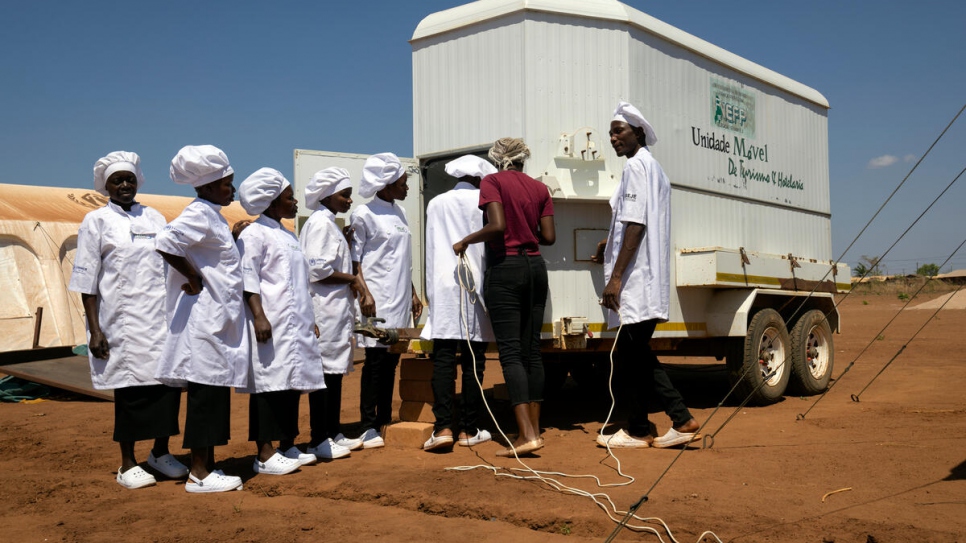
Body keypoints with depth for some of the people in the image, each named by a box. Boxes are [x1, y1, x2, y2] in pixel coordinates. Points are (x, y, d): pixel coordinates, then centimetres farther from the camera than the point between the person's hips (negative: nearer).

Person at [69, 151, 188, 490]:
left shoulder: (155, 218, 13)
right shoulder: (96, 221, 3)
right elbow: (86, 280, -2)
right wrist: (94, 328, -9)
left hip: (161, 316, 4)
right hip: (123, 319, -3)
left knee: (169, 382, 3)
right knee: (130, 386, 1)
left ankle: (160, 453, 22)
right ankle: (127, 464, 15)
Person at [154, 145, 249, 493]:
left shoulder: (213, 215, 17)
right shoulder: (198, 214, -13)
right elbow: (165, 243, -28)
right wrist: (195, 279, -18)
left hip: (221, 318, 10)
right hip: (205, 318, -10)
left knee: (216, 392, 12)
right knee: (206, 391, -5)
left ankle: (207, 466, 20)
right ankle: (199, 473, 3)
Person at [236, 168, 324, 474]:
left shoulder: (288, 236, 21)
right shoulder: (254, 234, -6)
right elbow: (247, 279, -13)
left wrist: (309, 319, 22)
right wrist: (258, 315, -22)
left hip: (295, 324, 9)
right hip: (271, 325, -9)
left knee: (292, 384, 11)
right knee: (269, 384, -7)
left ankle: (287, 447, 21)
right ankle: (265, 455, -1)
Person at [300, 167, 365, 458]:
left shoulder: (329, 223, 18)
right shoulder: (320, 223, -12)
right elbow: (317, 270, -20)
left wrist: (350, 281, 7)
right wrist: (351, 279, -10)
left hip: (337, 307, 10)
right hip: (325, 308, -10)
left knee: (335, 372, 13)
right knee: (324, 371, -6)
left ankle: (333, 433, 21)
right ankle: (318, 440, 0)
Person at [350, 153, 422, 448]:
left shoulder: (399, 213, 16)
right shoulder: (363, 215, -5)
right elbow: (354, 259, -8)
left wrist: (413, 293, 18)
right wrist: (364, 292, -17)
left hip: (399, 299, 7)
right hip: (378, 298, -7)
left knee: (391, 360, 9)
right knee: (376, 359, -8)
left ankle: (385, 421, 16)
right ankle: (368, 427, -1)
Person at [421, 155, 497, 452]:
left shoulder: (436, 204, 11)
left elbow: (430, 251, 12)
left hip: (444, 287, 2)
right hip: (477, 286, -1)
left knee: (443, 359, 0)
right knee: (473, 360, 3)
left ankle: (443, 427, -9)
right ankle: (469, 429, 7)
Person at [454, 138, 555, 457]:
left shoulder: (492, 182, -4)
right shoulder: (540, 188, 10)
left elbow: (497, 226, -18)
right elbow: (549, 236, 4)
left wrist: (466, 241, -4)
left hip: (505, 267, -5)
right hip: (535, 267, 5)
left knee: (510, 351, -7)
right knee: (532, 349, 9)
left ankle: (527, 435, -14)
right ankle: (534, 429, 12)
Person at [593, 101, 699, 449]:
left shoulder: (636, 165, -10)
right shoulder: (654, 168, 21)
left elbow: (636, 224, -19)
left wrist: (616, 276, -21)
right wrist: (612, 249, 25)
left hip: (635, 280, -10)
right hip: (648, 280, 10)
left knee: (632, 356, -1)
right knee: (639, 356, 14)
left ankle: (637, 431, 8)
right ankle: (682, 420, 13)